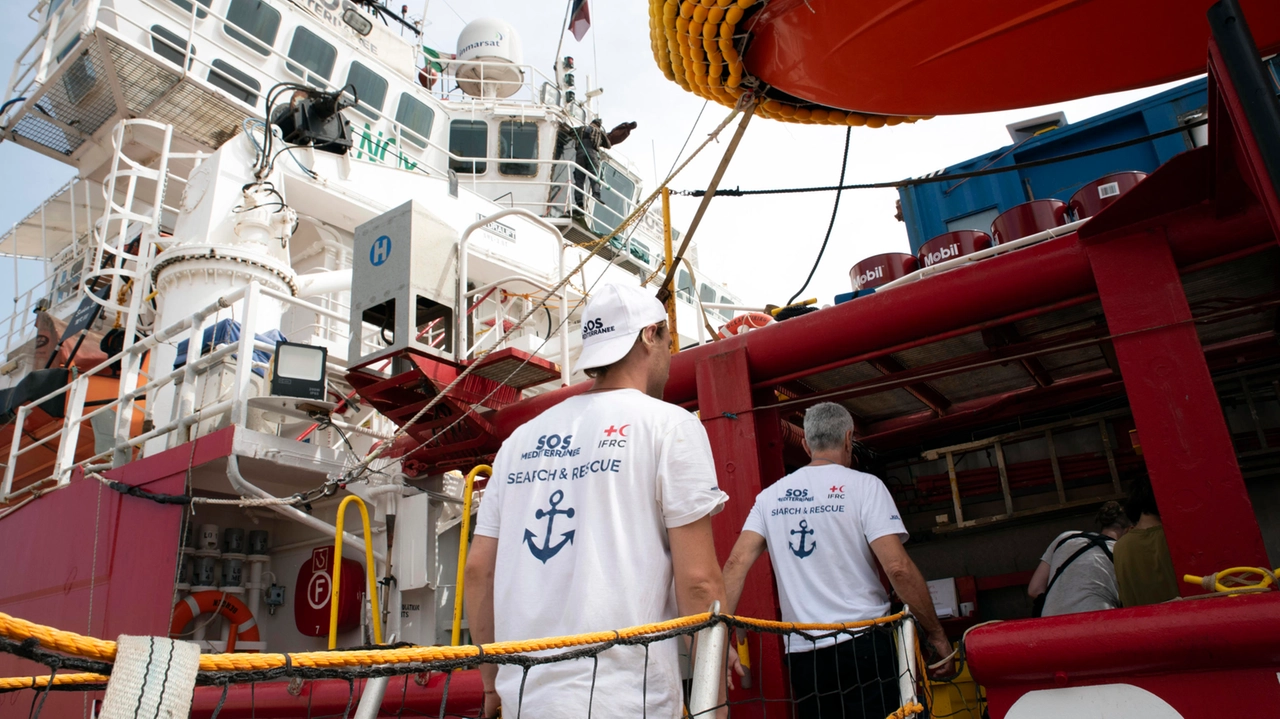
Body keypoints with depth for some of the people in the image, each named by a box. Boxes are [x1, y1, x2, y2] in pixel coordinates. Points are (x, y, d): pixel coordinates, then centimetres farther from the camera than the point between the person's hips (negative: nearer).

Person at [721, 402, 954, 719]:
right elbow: (898, 567, -12)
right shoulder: (864, 485, -3)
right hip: (863, 645, -4)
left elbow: (736, 563, -1)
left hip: (801, 653, 4)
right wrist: (937, 634, -1)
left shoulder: (771, 496, 9)